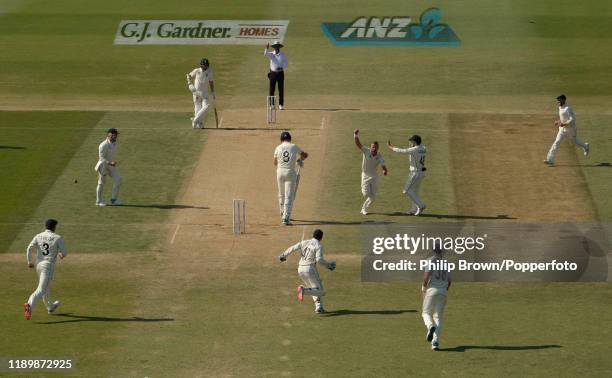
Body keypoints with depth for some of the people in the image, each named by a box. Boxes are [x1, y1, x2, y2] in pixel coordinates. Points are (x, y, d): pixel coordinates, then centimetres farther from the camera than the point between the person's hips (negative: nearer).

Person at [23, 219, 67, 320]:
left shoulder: (38, 236, 3)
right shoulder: (58, 238, -7)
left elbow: (29, 248, -5)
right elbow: (64, 253, -6)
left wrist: (30, 261, 8)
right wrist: (61, 254, 18)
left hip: (39, 264, 6)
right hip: (49, 265, -6)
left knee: (46, 285, 27)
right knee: (41, 289, -11)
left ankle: (50, 306, 45)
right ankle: (29, 305, -35)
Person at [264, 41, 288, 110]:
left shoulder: (283, 55, 1)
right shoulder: (271, 54, 0)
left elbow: (286, 63, 3)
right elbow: (265, 54, -21)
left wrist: (282, 68, -16)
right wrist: (267, 49, -41)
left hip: (280, 73, 0)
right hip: (273, 73, 0)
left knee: (281, 89, 1)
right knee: (271, 89, -2)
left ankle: (281, 104, 9)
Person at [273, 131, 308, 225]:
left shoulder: (278, 148, 0)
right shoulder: (294, 147, -2)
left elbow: (275, 163, 11)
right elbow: (305, 155, 14)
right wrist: (300, 159, 34)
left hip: (280, 172, 2)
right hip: (290, 173, -2)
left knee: (281, 194, 20)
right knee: (289, 196, -3)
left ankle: (283, 215, 34)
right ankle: (286, 218, -13)